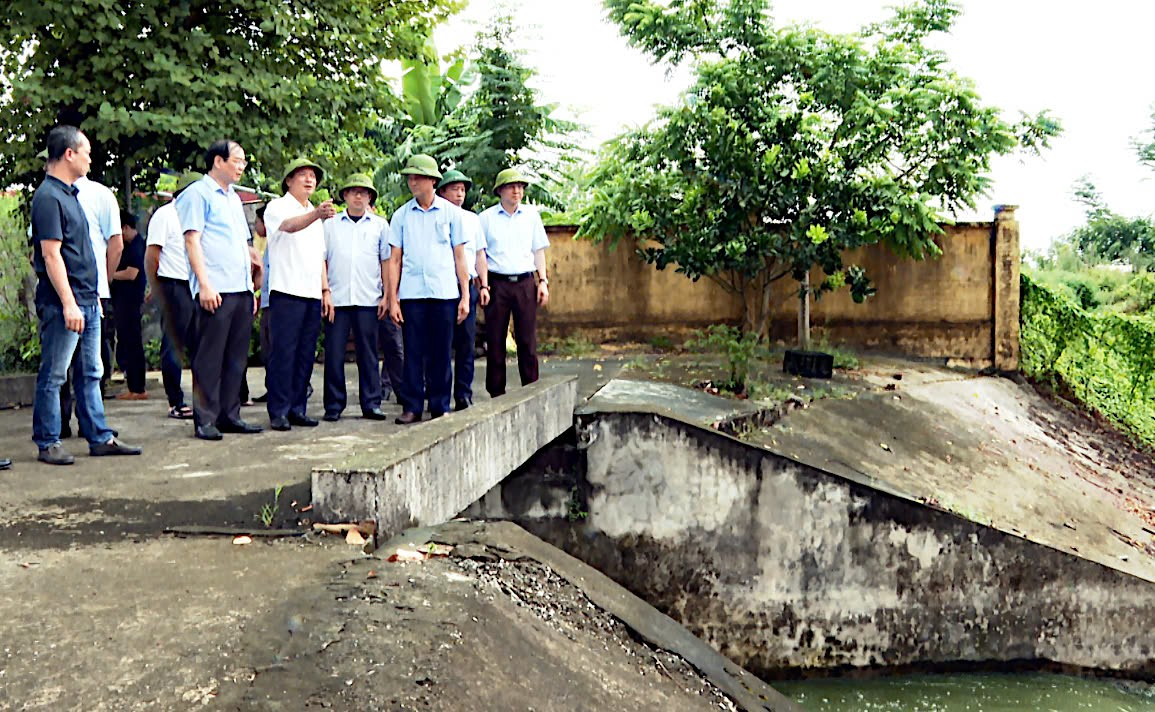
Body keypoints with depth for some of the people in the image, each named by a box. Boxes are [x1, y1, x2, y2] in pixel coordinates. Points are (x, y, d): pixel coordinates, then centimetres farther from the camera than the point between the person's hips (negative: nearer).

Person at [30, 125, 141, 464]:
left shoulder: (69, 194, 16)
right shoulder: (48, 197, -13)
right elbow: (51, 254, -18)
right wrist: (68, 303, -22)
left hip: (87, 300, 10)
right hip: (63, 304, -9)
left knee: (91, 373, 12)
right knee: (53, 375, 0)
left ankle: (100, 437, 18)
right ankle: (48, 443, 8)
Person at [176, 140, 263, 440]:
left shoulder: (234, 198, 23)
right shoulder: (198, 194, -2)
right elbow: (192, 240, -9)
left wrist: (250, 286, 19)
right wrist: (204, 285, -17)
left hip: (241, 290, 8)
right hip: (215, 291, -8)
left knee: (236, 357, 9)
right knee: (209, 358, -4)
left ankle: (229, 415, 15)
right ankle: (205, 420, 1)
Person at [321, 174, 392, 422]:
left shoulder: (380, 225, 11)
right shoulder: (330, 224, 11)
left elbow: (386, 261, 10)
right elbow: (321, 261, 10)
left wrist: (386, 296, 4)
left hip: (368, 299, 0)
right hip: (337, 299, 0)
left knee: (368, 353, 2)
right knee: (334, 354, -1)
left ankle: (371, 404, 8)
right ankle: (333, 406, 7)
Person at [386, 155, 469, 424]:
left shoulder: (450, 212, 6)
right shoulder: (401, 215, 8)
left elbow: (459, 257, 8)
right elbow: (394, 259, 8)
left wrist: (465, 295, 3)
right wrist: (392, 299, 2)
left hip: (444, 293, 0)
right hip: (411, 293, 1)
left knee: (441, 354, 3)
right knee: (413, 352, 1)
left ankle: (440, 407, 11)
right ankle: (411, 406, 7)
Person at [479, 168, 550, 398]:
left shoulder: (531, 215, 12)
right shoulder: (487, 217, 5)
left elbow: (539, 250, 16)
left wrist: (543, 281, 7)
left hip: (525, 283, 2)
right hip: (497, 283, -1)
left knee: (528, 340, 0)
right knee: (495, 341, 1)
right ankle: (497, 394, 8)